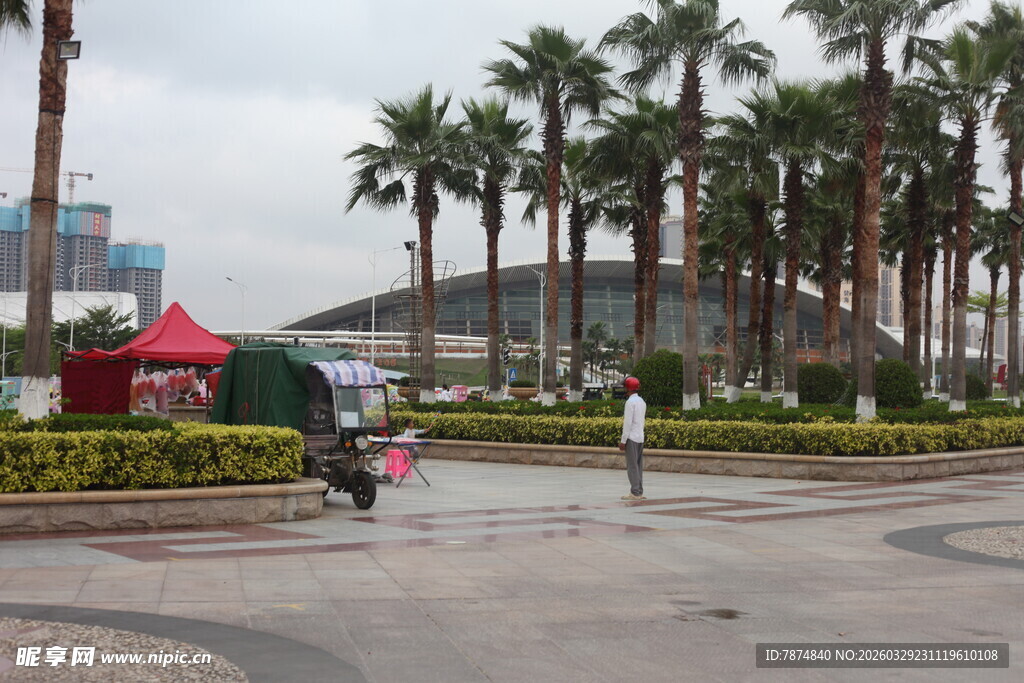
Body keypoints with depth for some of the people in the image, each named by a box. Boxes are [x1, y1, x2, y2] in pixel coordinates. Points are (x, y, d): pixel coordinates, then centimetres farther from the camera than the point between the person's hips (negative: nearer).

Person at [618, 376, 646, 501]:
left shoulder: (630, 402, -13)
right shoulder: (642, 402, 14)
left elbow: (628, 423, -17)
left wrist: (623, 440, -14)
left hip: (631, 438, -8)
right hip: (640, 437, 9)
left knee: (632, 466, -7)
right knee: (638, 465, 9)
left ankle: (635, 492, -9)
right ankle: (639, 492, 9)